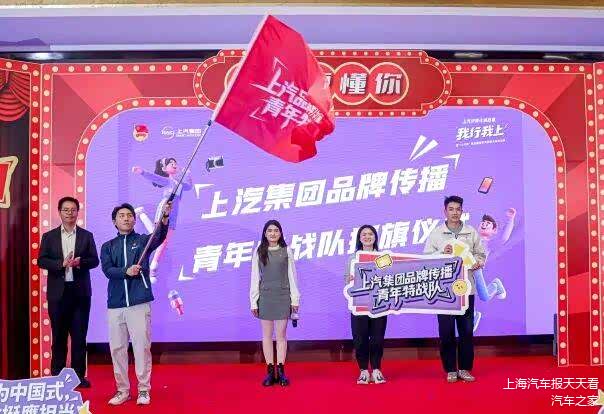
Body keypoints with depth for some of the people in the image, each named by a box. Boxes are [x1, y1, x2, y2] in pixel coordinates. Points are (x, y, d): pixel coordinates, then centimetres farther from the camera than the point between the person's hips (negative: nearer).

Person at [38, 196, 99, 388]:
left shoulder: (87, 236, 8)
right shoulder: (49, 236, 7)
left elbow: (94, 260, 3)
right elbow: (41, 261, -1)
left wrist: (80, 261, -17)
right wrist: (61, 263, -17)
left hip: (80, 291, 0)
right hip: (58, 291, 0)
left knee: (79, 335, 4)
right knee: (59, 335, 6)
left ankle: (79, 375, 12)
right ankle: (56, 375, 15)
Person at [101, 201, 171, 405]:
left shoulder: (143, 240, 8)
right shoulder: (108, 246, 14)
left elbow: (160, 236, -15)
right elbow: (107, 270, -2)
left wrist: (165, 216, -34)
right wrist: (126, 271, -22)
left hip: (139, 302, -3)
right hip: (115, 304, 3)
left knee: (142, 347, -2)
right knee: (117, 348, 7)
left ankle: (144, 390, 9)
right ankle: (122, 390, 20)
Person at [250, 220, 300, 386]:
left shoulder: (287, 251, 3)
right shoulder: (259, 252, 4)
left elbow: (292, 276, 4)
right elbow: (255, 278, 4)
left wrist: (295, 299, 0)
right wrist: (253, 301, 0)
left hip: (283, 296, -1)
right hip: (265, 296, 1)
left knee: (281, 335, 3)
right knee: (267, 335, 5)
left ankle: (281, 371, 10)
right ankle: (270, 372, 12)